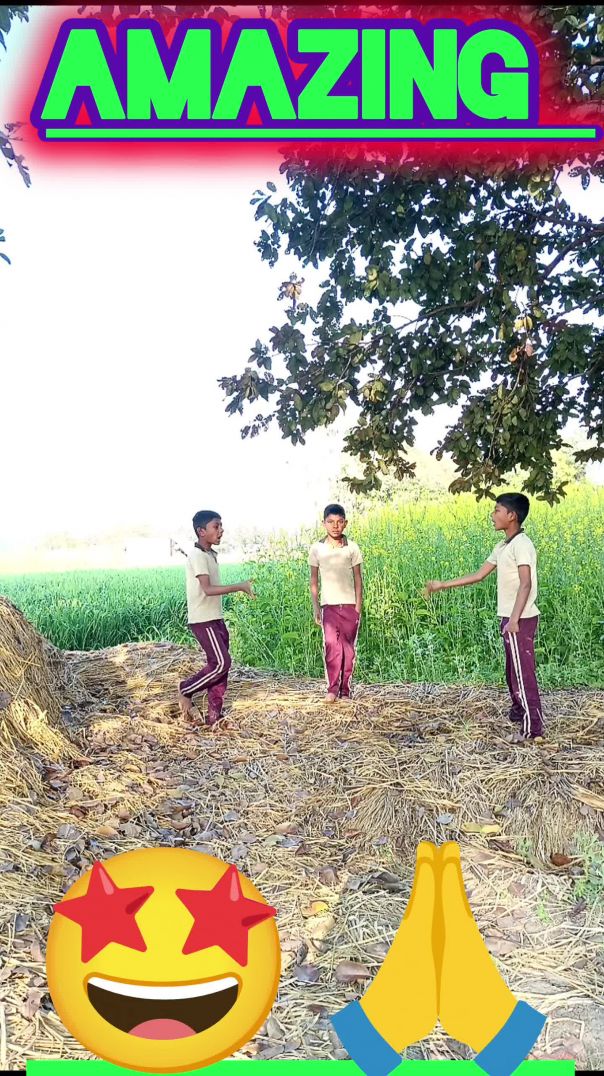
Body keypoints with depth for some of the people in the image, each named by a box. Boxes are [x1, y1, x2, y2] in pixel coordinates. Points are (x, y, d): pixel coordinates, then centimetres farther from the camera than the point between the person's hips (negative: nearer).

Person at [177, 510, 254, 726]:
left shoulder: (210, 555, 13)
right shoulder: (197, 556, -16)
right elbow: (208, 589, -25)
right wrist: (240, 587, -25)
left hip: (215, 619, 9)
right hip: (203, 620, -9)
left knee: (219, 665, 8)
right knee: (221, 662, -11)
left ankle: (214, 715, 14)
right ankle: (185, 690, 9)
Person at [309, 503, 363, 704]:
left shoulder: (352, 548, 1)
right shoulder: (317, 549, 2)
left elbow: (358, 580, 4)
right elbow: (314, 580, 7)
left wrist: (358, 607, -1)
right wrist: (315, 607, 3)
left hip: (349, 605, 1)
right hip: (329, 605, 0)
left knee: (348, 648, 3)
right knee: (331, 645, -14)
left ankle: (345, 690, 13)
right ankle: (332, 689, -6)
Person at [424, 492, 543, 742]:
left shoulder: (521, 543, -15)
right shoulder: (502, 546, 14)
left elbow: (525, 584, -22)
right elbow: (479, 575, 18)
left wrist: (514, 620, -28)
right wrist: (442, 585, 19)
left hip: (520, 620, -10)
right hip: (510, 618, 10)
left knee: (523, 673, -6)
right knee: (513, 672, 18)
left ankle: (533, 729, -1)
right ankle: (519, 715, 31)